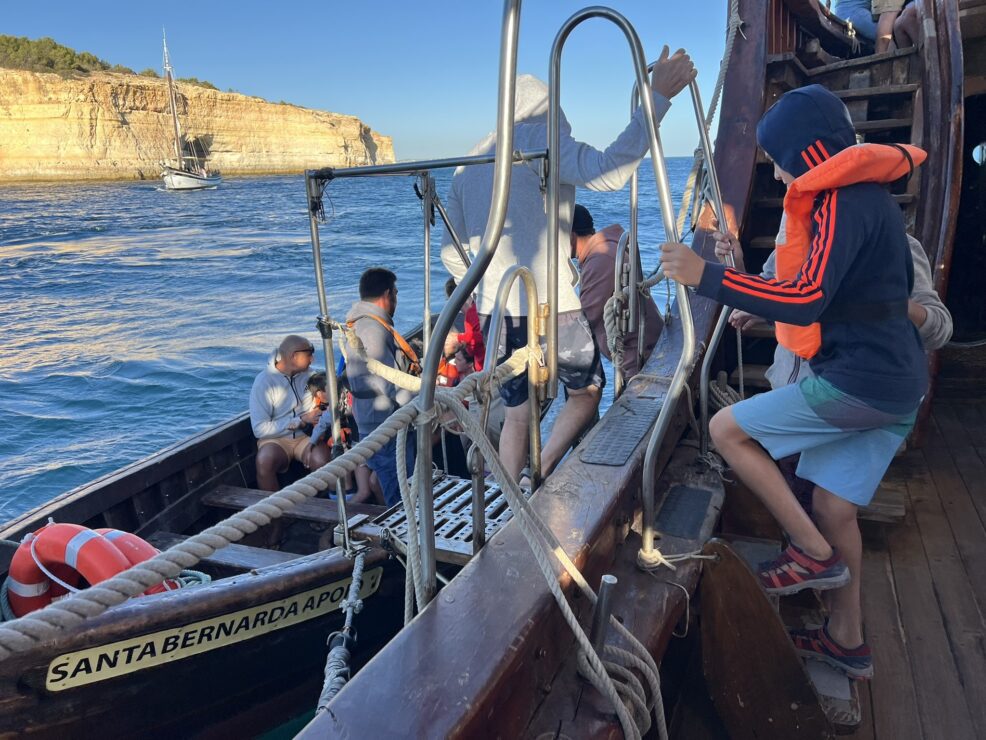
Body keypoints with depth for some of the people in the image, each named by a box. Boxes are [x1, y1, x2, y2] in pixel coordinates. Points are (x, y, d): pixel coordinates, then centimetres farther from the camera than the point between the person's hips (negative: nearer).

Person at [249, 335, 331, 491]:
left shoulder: (309, 374, 3)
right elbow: (260, 429, -14)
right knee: (264, 461, -35)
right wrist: (301, 420, -14)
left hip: (305, 437, 2)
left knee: (321, 460, -31)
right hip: (275, 439, -2)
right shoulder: (264, 382, -10)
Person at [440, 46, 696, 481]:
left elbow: (452, 253, 18)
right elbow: (608, 172, -22)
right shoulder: (542, 139, -3)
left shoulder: (468, 163, 17)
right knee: (586, 393, 16)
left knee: (516, 413, 17)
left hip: (495, 310, 6)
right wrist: (656, 98, -19)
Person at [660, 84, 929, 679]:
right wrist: (763, 309, 23)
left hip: (859, 383, -10)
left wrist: (705, 275, -27)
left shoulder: (843, 201, -16)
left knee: (727, 428, -4)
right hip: (895, 385, 10)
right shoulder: (865, 194, 16)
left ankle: (813, 553, 1)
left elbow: (808, 300, -28)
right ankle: (846, 639, 26)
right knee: (834, 507, 14)